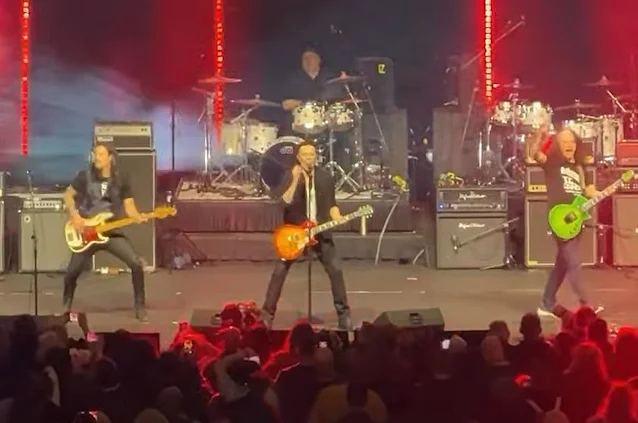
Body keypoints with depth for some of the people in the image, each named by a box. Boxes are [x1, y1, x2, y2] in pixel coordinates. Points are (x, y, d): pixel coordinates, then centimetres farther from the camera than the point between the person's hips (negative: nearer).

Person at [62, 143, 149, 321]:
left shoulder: (121, 180, -1)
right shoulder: (85, 176, -2)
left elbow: (129, 206, -1)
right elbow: (68, 194, 7)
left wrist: (138, 217, -22)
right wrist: (74, 215, -8)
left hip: (112, 232, 0)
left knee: (136, 264, -16)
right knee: (72, 271, 2)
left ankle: (140, 307, -3)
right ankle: (66, 305, 31)